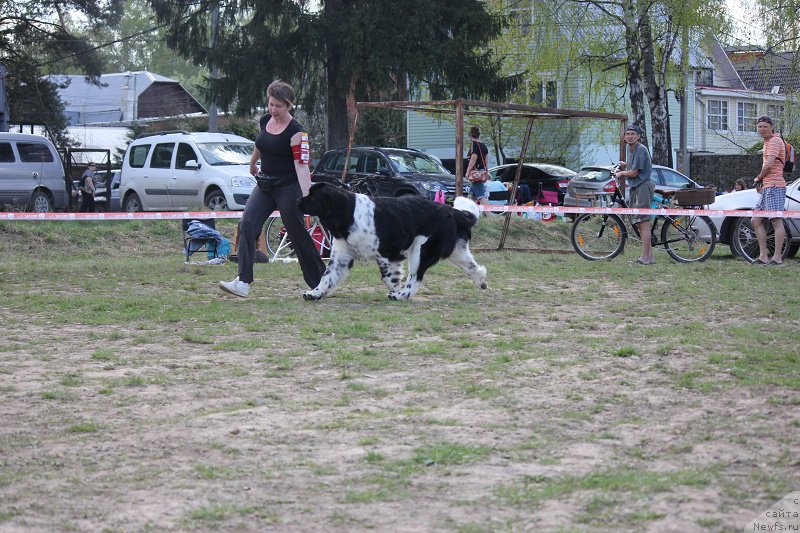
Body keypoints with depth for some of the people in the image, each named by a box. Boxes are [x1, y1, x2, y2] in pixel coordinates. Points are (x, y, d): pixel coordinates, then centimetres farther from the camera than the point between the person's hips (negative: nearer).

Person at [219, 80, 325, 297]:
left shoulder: (296, 132, -15)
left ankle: (320, 284, 17)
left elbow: (301, 165, -21)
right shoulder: (264, 122, 6)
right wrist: (252, 164, 41)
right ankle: (243, 282, -17)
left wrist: (306, 197, -29)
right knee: (247, 225, -11)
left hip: (288, 187, -7)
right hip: (265, 185, 7)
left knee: (298, 234, 1)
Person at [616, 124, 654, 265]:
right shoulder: (628, 148, 15)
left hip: (643, 186, -10)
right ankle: (650, 256, 14)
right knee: (639, 223, 10)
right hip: (635, 188, 10)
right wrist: (624, 164, 17)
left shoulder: (641, 149, -14)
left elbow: (634, 173, -14)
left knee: (644, 223, -12)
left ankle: (645, 258, -14)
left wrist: (621, 173, 2)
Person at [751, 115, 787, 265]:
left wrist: (759, 178, -2)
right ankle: (763, 256, 10)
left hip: (774, 186, -11)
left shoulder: (774, 141, -10)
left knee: (776, 221, -10)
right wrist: (761, 180, 10)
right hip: (767, 187, 11)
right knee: (756, 220, 9)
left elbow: (769, 165, -19)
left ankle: (777, 257, -11)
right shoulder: (768, 141, 22)